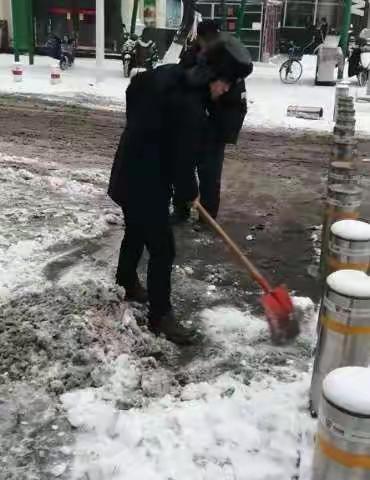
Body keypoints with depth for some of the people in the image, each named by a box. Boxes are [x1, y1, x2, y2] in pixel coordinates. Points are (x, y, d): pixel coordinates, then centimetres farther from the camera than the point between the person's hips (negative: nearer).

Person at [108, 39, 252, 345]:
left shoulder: (171, 74, 1)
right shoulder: (190, 107, -28)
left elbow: (134, 88, 19)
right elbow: (182, 158, -22)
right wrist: (189, 193, -4)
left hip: (130, 173, 10)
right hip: (146, 182, -10)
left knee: (136, 232, 28)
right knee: (162, 249, -1)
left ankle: (126, 283, 50)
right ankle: (160, 315, 10)